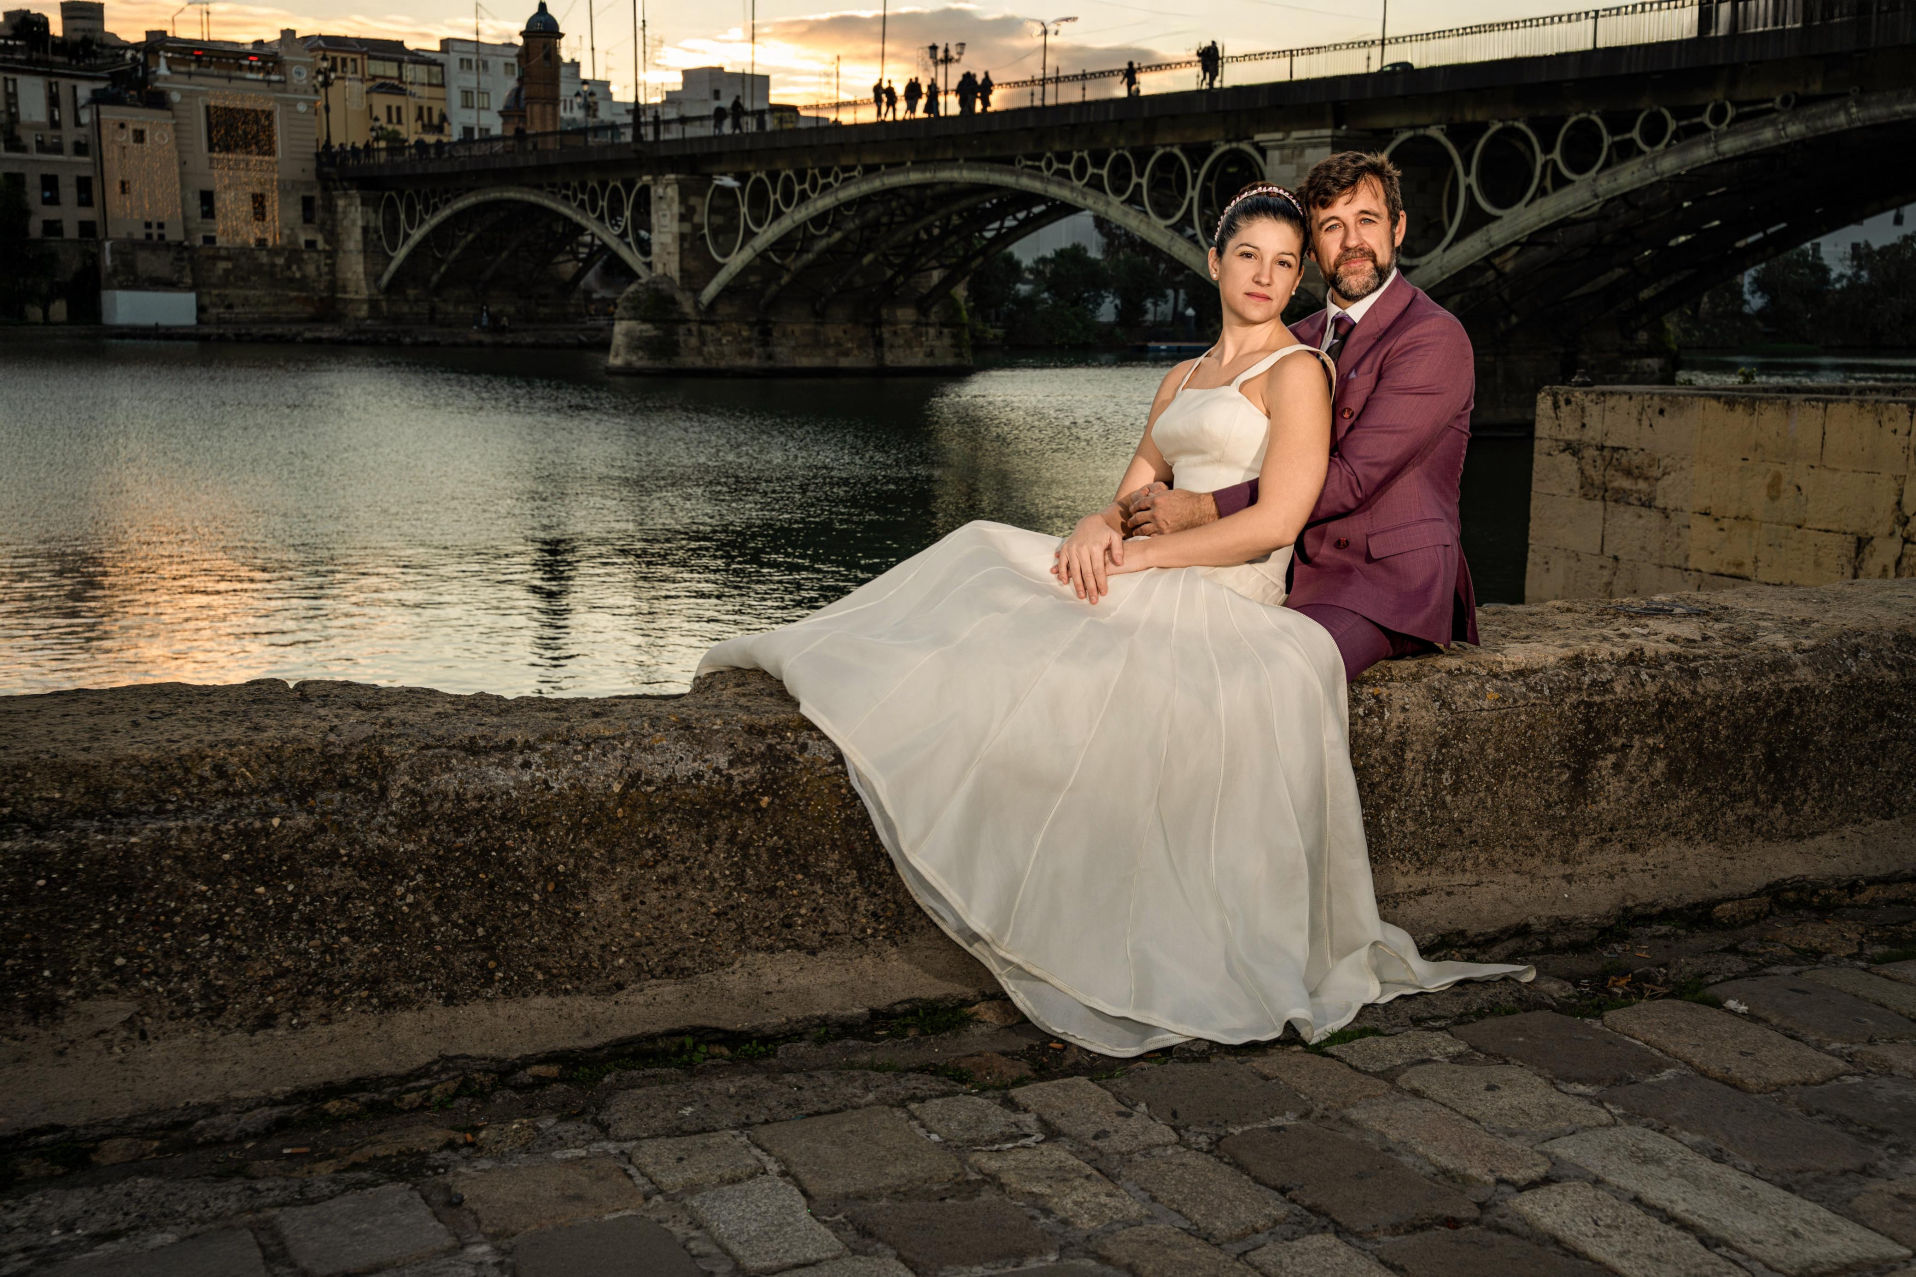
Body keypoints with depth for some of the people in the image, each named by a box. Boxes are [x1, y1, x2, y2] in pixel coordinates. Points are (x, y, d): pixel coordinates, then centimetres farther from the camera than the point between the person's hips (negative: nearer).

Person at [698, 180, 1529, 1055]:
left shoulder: (1297, 371, -1)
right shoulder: (1182, 378, 23)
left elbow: (1275, 521, -12)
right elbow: (1138, 487, 17)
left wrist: (1139, 557, -12)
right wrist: (1101, 526, -9)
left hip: (1226, 597, -7)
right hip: (1152, 583, 7)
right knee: (985, 559, -11)